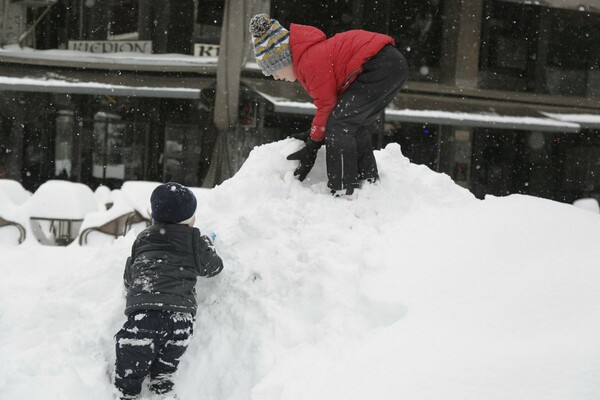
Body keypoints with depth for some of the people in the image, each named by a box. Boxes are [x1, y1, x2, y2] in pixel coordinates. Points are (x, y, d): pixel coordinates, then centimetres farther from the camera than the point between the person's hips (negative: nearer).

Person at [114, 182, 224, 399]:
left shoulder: (143, 240, 15)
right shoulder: (196, 243, 8)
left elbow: (128, 278, 22)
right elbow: (214, 267, 24)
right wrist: (207, 246, 43)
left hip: (143, 315, 0)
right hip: (180, 318, 1)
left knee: (128, 376, 7)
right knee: (163, 374, 18)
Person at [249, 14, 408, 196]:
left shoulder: (310, 61, -14)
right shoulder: (315, 52, 18)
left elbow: (327, 106, -10)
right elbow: (328, 102, 21)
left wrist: (312, 146, -1)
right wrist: (312, 140, 18)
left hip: (379, 66, -11)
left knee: (338, 124, -10)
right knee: (354, 126, 19)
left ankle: (343, 192, -9)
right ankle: (369, 182, 26)